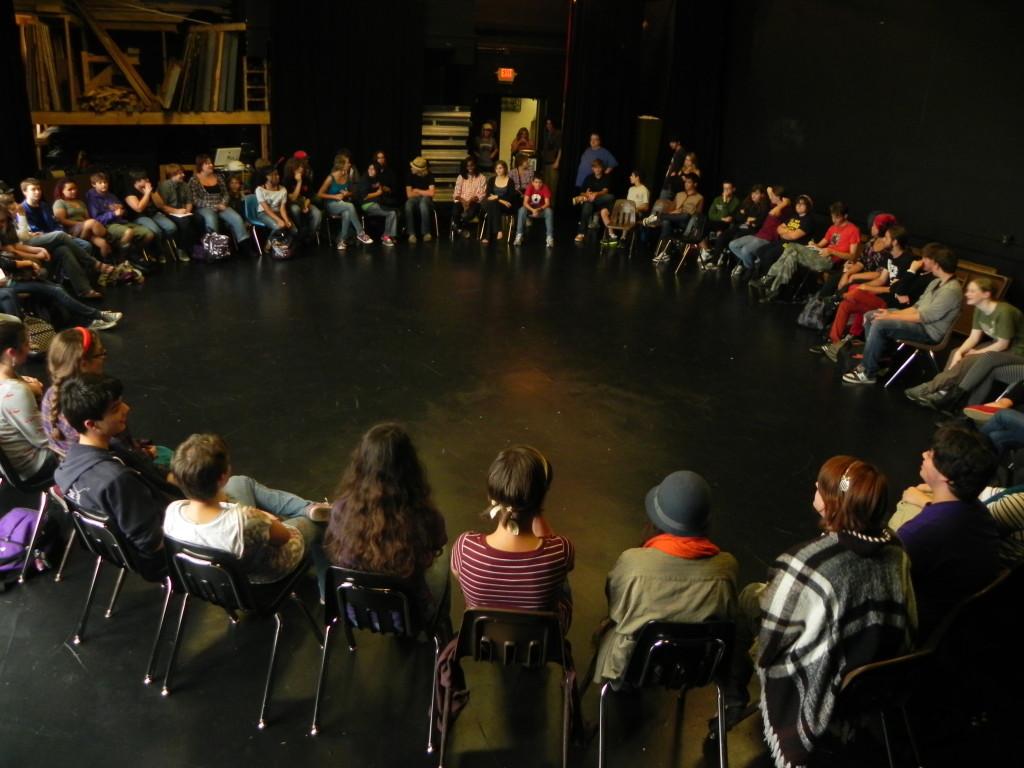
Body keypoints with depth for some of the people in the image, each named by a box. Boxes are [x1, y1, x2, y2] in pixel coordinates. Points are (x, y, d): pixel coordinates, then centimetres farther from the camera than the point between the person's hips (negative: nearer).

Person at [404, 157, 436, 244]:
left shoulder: (429, 176, -9)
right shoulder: (410, 176, -3)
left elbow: (431, 193, -17)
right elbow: (409, 194, -5)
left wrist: (417, 191, -7)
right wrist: (424, 193, -5)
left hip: (426, 200, -2)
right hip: (414, 200, 2)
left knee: (423, 202, -39)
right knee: (408, 204, -34)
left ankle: (426, 232, -31)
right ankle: (411, 233, -31)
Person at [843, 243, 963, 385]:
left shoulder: (951, 290, -22)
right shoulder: (937, 282, 10)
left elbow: (924, 317, -24)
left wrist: (891, 317, -19)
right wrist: (890, 313, -1)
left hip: (929, 330, -10)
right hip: (920, 319, 10)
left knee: (879, 324, -27)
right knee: (870, 316, 4)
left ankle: (868, 373, -16)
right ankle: (874, 360, 7)